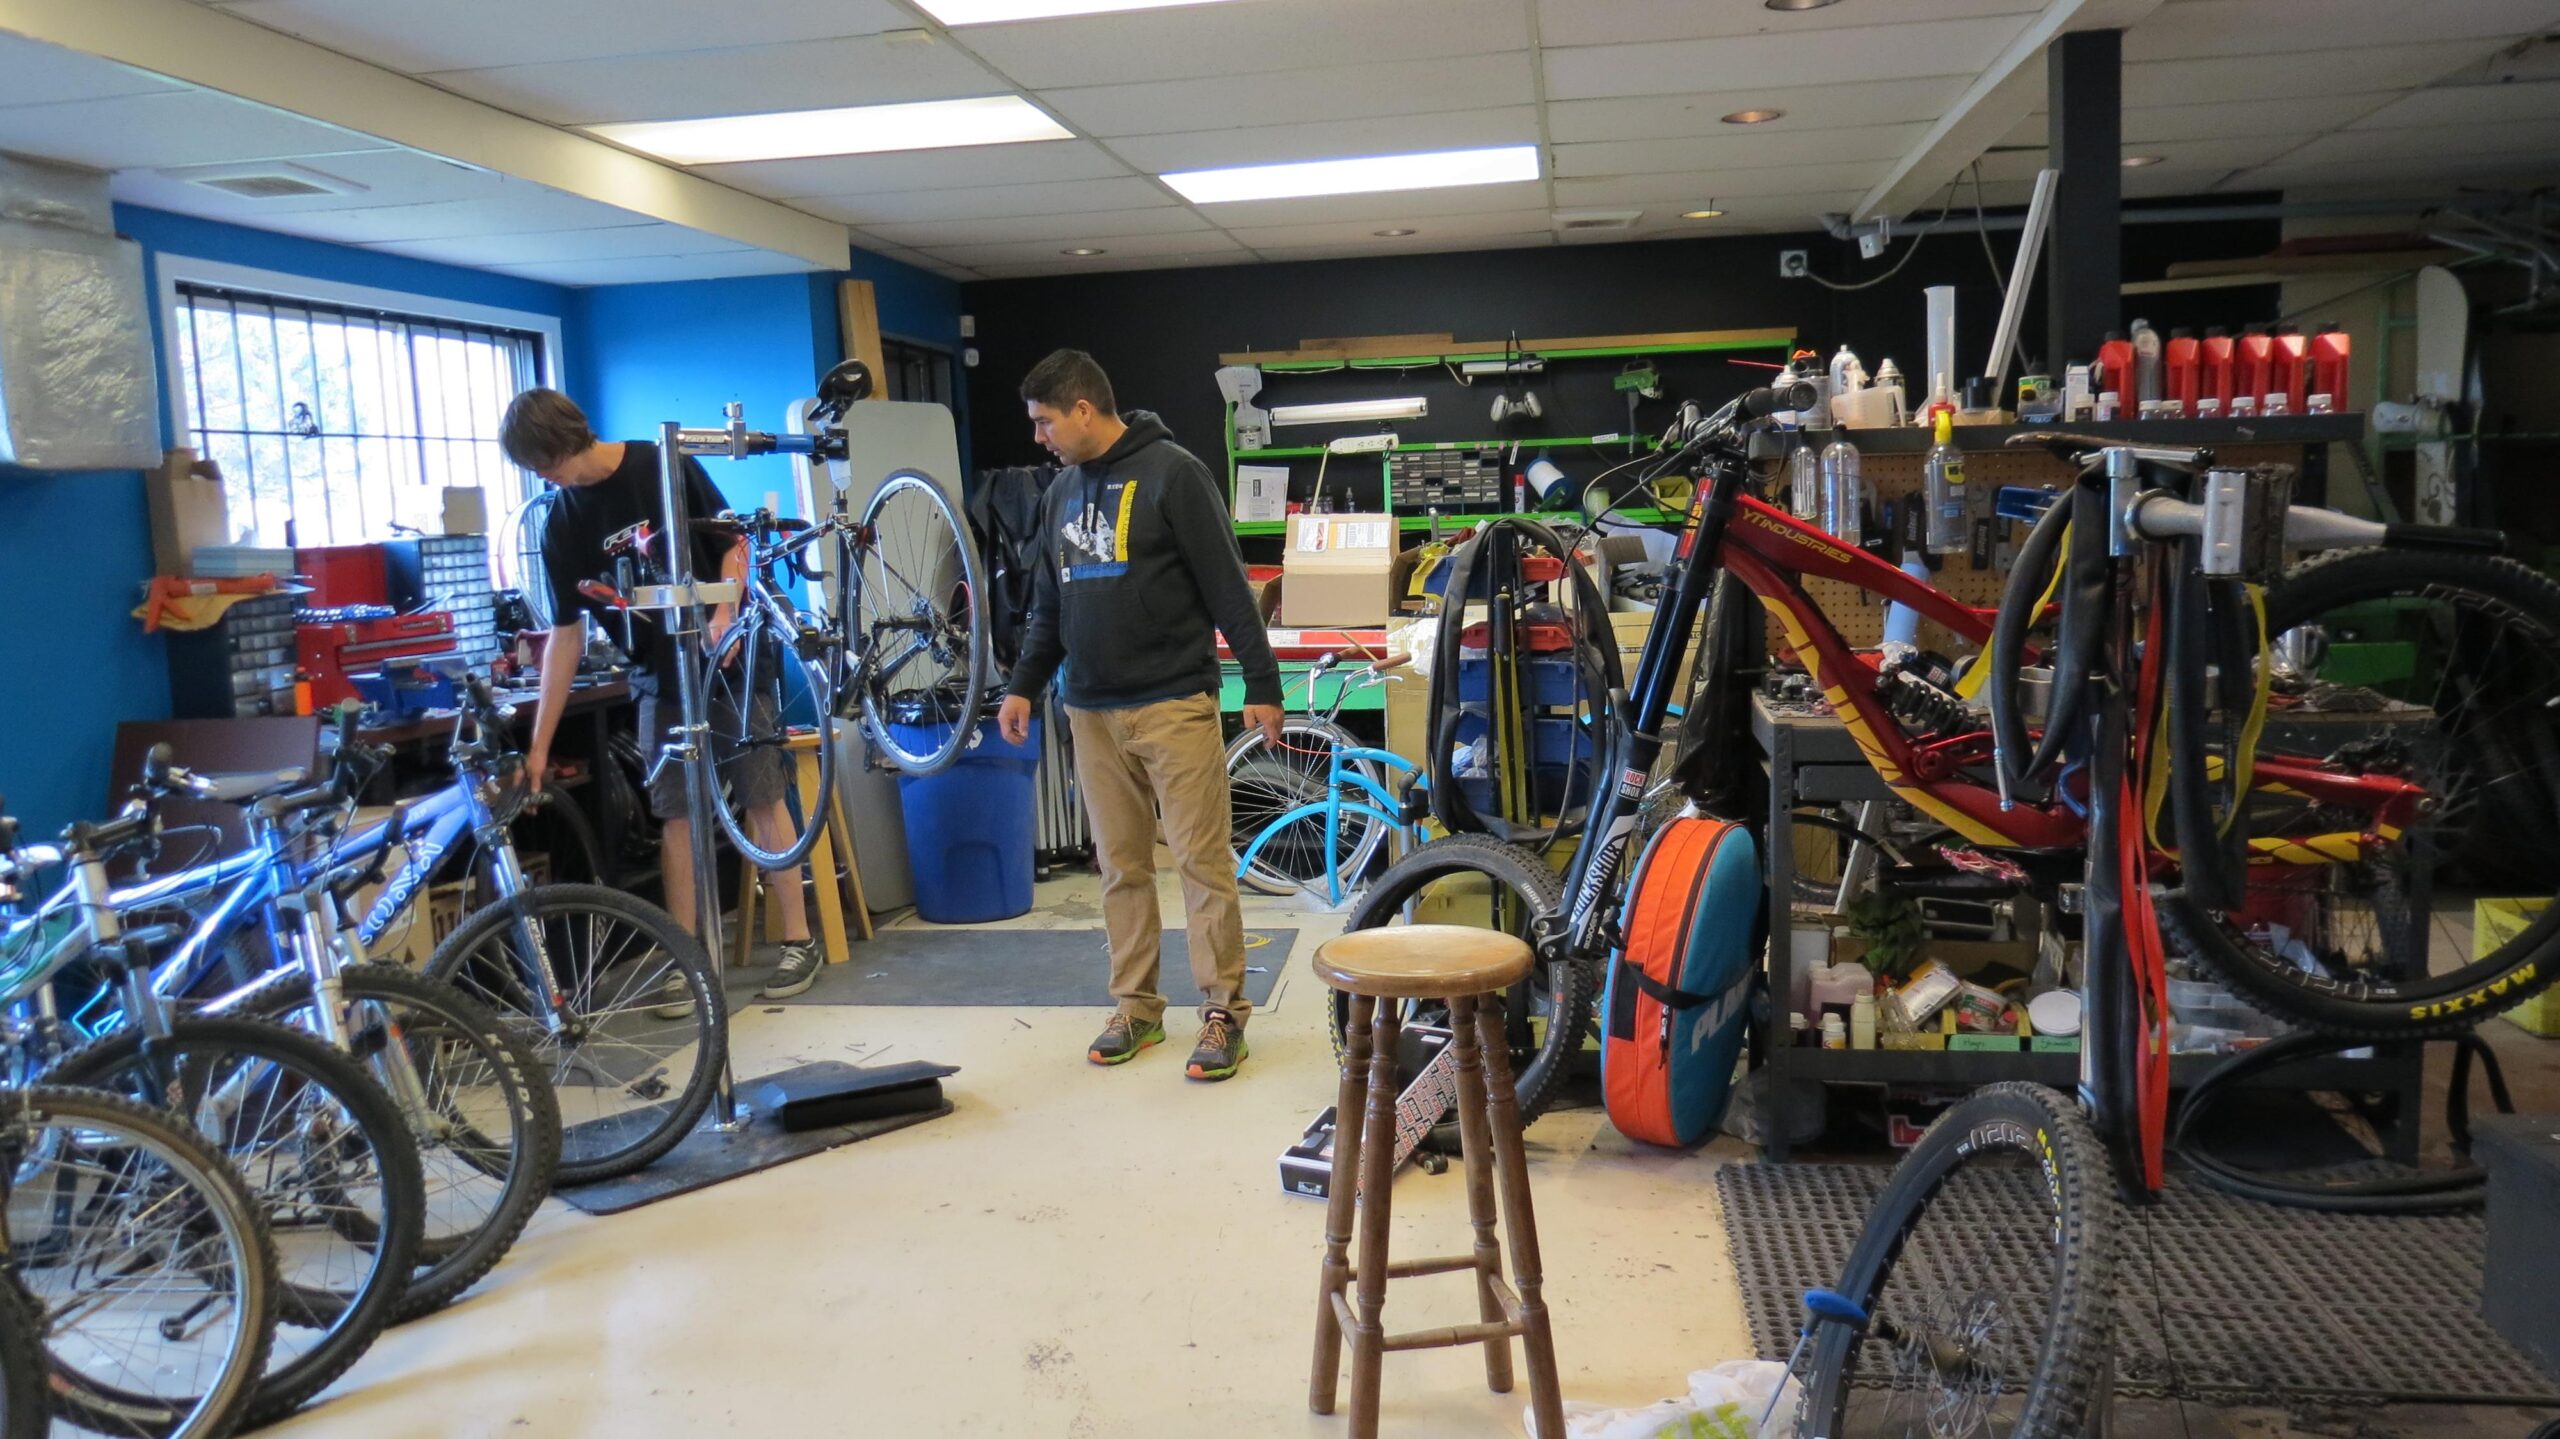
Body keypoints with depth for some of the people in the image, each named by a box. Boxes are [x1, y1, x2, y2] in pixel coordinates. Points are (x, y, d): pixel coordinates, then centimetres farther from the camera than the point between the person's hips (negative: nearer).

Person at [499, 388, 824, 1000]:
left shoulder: (664, 466, -9)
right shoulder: (563, 522, 0)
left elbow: (734, 542, -2)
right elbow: (565, 633, 1)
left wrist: (724, 613, -22)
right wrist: (539, 742, -3)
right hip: (661, 676, 3)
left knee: (763, 800, 0)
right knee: (675, 815, 1)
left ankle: (799, 939, 8)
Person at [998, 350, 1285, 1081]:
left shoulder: (1172, 472, -6)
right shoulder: (1063, 490, 15)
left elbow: (1227, 585, -9)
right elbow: (1049, 604, 21)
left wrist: (1261, 684, -11)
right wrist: (1024, 685, 13)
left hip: (1174, 704, -6)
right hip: (1093, 711, 6)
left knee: (1203, 862, -3)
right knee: (1121, 865, 10)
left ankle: (1224, 1013, 6)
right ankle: (1136, 1006, 20)